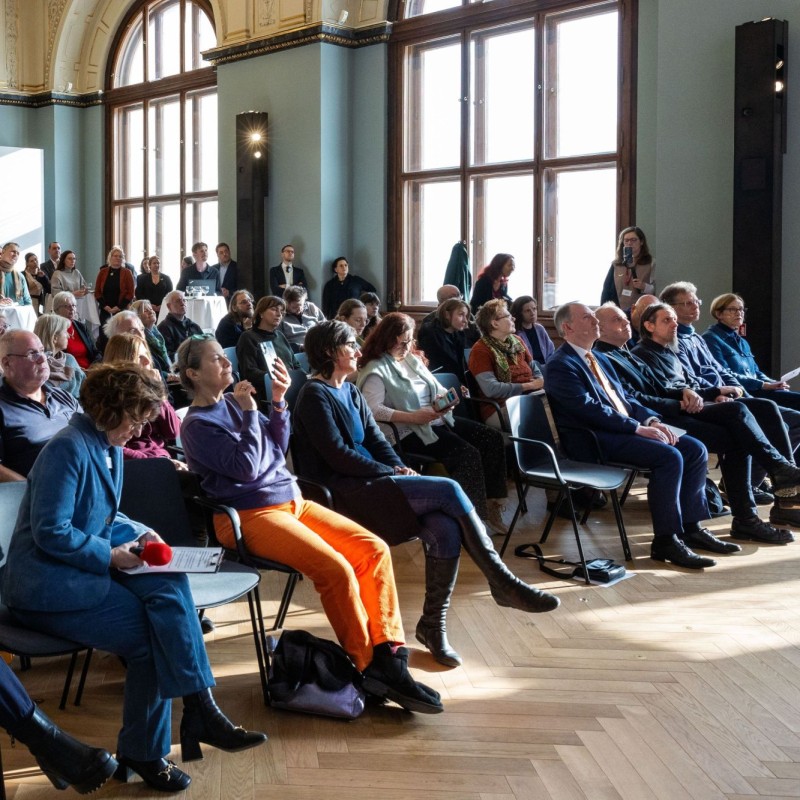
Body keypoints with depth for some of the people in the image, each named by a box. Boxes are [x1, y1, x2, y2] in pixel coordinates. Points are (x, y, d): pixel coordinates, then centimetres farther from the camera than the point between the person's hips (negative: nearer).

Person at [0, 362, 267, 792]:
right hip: (46, 586, -8)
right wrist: (111, 555, -17)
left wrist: (139, 533, 4)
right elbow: (50, 533, -20)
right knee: (152, 633, -19)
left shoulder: (110, 447, 11)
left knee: (167, 582, -19)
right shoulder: (68, 449, -17)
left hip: (87, 567, 8)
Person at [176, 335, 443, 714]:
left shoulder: (233, 404, 13)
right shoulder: (196, 425, -6)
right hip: (252, 516, -8)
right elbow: (247, 468, -15)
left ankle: (388, 656, -11)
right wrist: (249, 412, -14)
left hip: (292, 500, 8)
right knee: (336, 569, -27)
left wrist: (277, 402, 5)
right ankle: (368, 668, -12)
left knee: (374, 549, -10)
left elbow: (277, 448, 18)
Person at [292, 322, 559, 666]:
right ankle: (502, 583, -13)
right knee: (449, 490, -21)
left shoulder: (350, 392, 19)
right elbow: (337, 456, -14)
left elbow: (377, 440, 15)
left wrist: (401, 470, -5)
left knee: (445, 529, -20)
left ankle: (432, 625, -9)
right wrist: (393, 473, -11)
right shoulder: (315, 396, -6)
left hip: (370, 483, 8)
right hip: (344, 493, -8)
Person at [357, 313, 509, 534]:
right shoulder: (376, 370, -9)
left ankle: (491, 503, -3)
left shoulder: (411, 359, 17)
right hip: (410, 432, -9)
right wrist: (413, 417, -26)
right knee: (468, 454, -27)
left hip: (439, 420, 9)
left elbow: (437, 389, 22)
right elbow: (372, 409, -23)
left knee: (493, 438, -5)